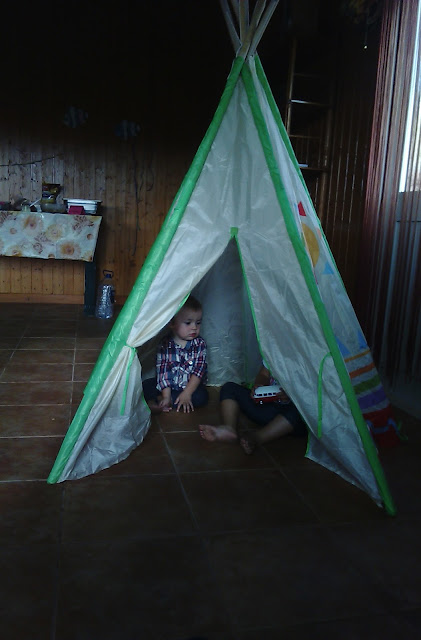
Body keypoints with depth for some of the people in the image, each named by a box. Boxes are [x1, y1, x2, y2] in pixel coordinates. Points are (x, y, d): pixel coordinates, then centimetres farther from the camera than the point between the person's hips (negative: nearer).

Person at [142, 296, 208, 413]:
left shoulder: (200, 344, -7)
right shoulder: (166, 346, -10)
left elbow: (199, 370, -13)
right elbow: (162, 371, -13)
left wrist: (187, 393, -22)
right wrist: (166, 396, -21)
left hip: (191, 385, 1)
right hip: (169, 385, 0)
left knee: (201, 397, -29)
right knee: (146, 386, -15)